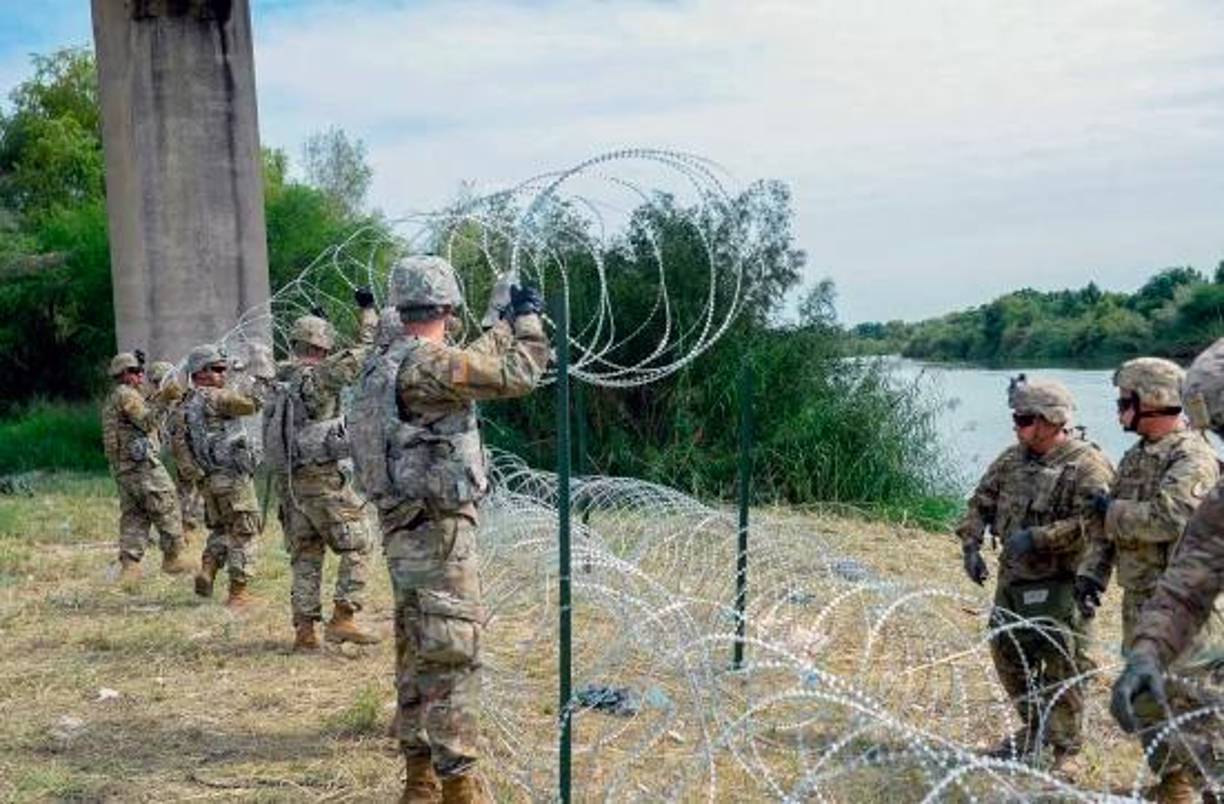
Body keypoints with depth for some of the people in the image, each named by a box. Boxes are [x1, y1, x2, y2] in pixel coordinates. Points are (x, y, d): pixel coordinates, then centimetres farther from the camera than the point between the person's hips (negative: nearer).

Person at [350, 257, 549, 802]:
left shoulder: (383, 366, 11)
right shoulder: (427, 363, -18)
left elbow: (474, 365, 26)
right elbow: (517, 375, -15)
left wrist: (505, 325, 32)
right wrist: (527, 318, 1)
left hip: (404, 531, 9)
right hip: (439, 532, -9)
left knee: (416, 654, 14)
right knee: (453, 655, -4)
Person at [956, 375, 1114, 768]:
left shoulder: (1088, 466, -16)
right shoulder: (1012, 459, 7)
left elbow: (1092, 523, -26)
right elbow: (980, 503, 16)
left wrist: (1036, 538, -27)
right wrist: (971, 546, 3)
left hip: (1057, 585, -8)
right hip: (1012, 578, 8)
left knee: (1059, 664, 0)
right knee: (1007, 653, 16)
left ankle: (1060, 744, 16)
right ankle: (1035, 729, 34)